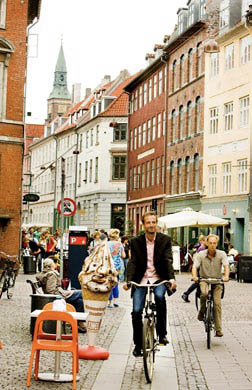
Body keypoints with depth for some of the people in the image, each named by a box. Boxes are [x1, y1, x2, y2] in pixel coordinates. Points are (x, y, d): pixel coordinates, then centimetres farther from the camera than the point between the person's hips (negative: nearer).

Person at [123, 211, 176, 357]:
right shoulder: (136, 242, 1)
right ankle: (138, 344, 11)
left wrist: (171, 278, -28)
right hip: (141, 279, 1)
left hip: (159, 279, -1)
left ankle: (162, 333, -17)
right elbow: (133, 262, -5)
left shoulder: (165, 240, -1)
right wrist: (129, 280, -21)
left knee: (160, 296, -33)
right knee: (136, 311, -8)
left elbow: (168, 260, -11)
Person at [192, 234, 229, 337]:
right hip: (204, 280, 0)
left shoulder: (221, 254, -5)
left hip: (217, 281, 1)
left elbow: (226, 266, -16)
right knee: (204, 293, -33)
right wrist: (194, 276, -33)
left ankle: (218, 329, -6)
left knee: (217, 303, -14)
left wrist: (226, 276, -36)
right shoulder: (201, 254, -5)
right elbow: (195, 266, -12)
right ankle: (202, 311, -4)